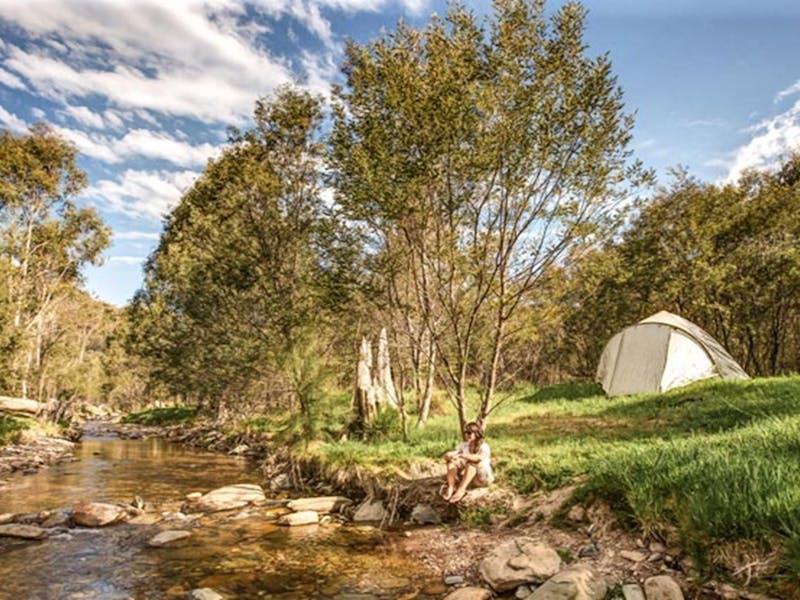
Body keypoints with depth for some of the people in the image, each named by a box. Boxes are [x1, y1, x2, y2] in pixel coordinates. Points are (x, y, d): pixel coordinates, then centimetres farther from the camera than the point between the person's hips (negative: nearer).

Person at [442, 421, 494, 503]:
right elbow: (447, 455, -10)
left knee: (472, 461, -34)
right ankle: (451, 488, -34)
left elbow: (479, 458, -41)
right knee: (451, 461, -15)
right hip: (467, 477, 6)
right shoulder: (464, 445, 0)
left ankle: (461, 490, -45)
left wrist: (461, 455, -45)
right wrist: (449, 456, -35)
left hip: (483, 477, -6)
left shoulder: (484, 447, -17)